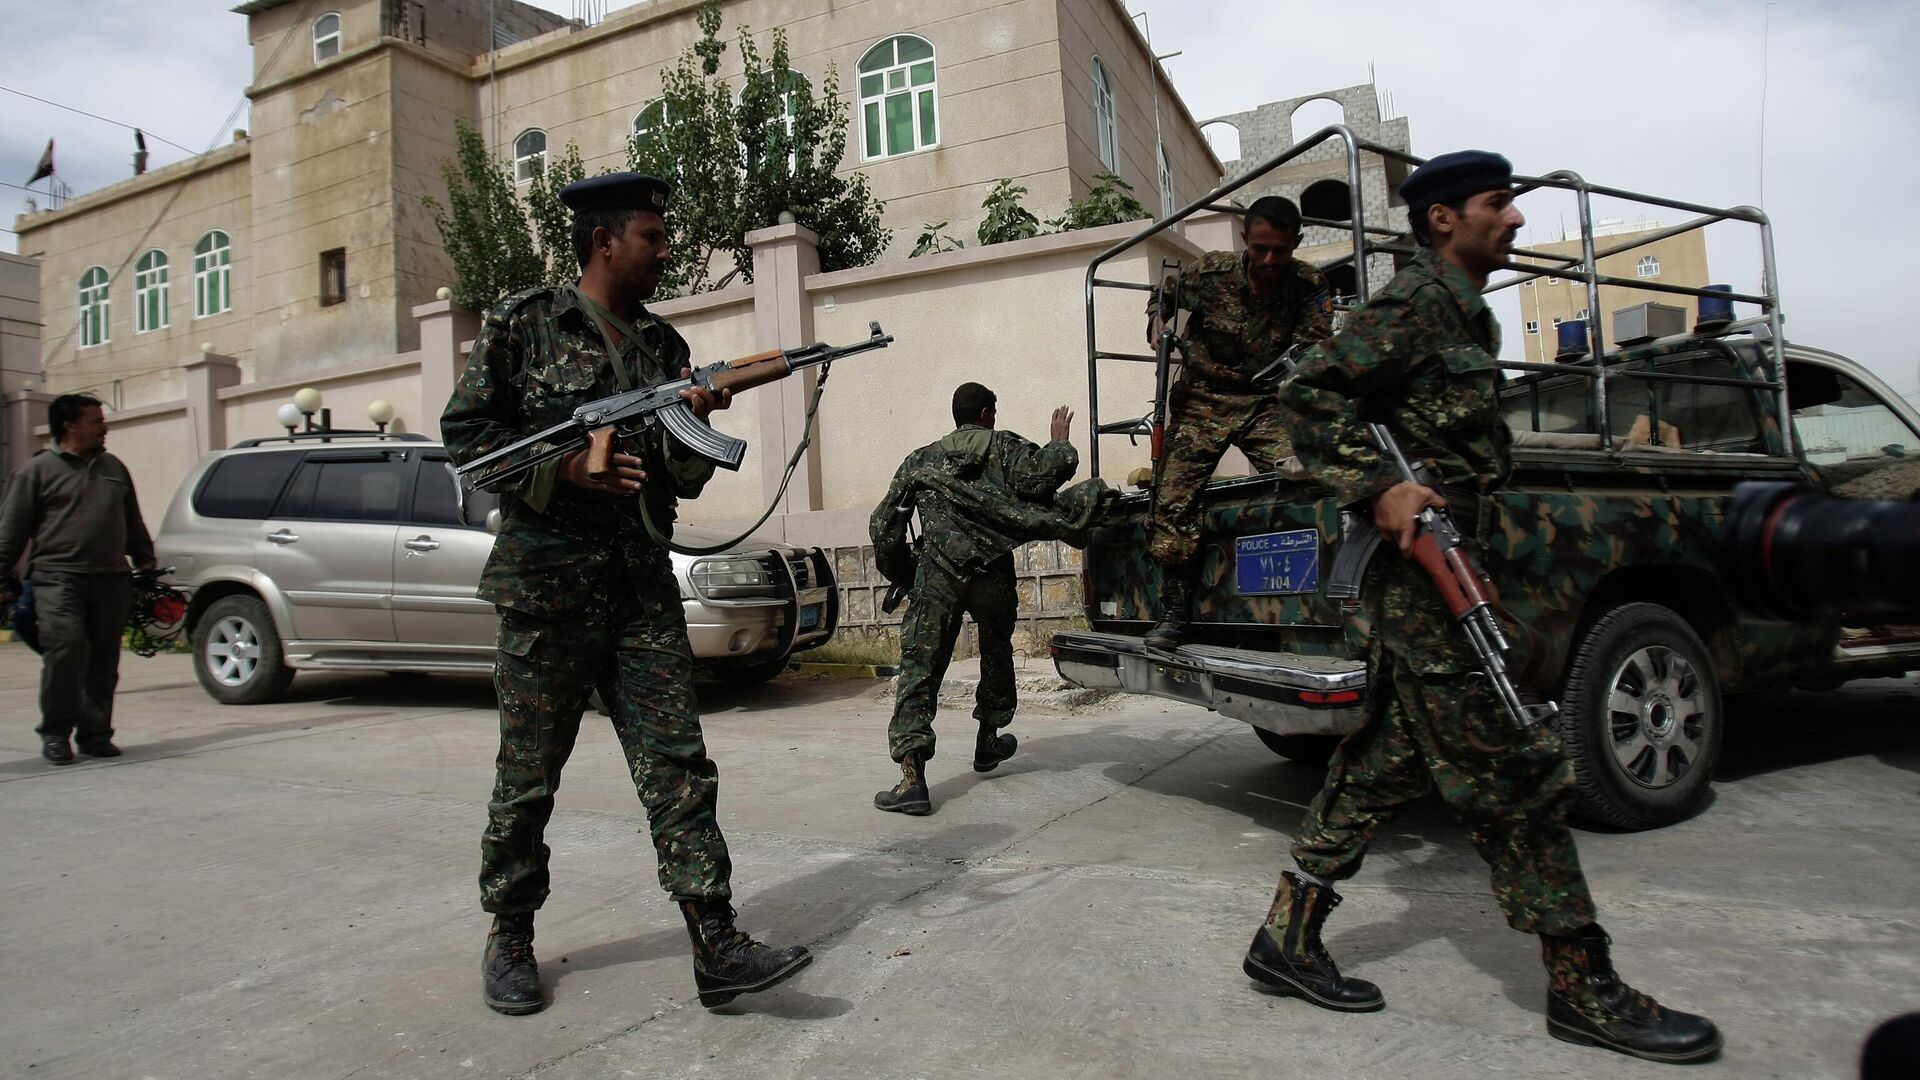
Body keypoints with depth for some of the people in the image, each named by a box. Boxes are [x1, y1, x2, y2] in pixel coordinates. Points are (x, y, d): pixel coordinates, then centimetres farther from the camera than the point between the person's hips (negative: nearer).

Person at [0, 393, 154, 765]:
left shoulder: (114, 467, 19)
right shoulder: (37, 469, 4)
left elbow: (134, 524, 25)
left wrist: (146, 566, 20)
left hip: (110, 578, 4)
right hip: (58, 578, -4)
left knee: (104, 660, 4)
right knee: (65, 650, -16)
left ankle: (95, 733, 12)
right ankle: (55, 733, -2)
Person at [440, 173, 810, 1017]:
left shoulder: (665, 343, 14)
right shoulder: (524, 323, 1)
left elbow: (685, 480, 13)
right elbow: (464, 431, -3)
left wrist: (693, 423, -7)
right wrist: (566, 466, -15)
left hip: (642, 581, 4)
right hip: (545, 579, -4)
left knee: (677, 762, -2)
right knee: (529, 773, 7)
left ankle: (717, 947, -1)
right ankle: (509, 938, 25)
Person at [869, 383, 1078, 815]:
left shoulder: (921, 460, 19)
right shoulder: (1003, 447, 13)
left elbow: (882, 524, 15)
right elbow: (1049, 469, -6)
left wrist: (902, 574, 26)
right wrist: (1060, 441, 14)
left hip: (938, 573, 0)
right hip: (993, 573, 0)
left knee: (919, 669, -4)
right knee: (996, 654, 25)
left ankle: (912, 778, -17)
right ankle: (988, 743, 41)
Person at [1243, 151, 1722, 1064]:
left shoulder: (1468, 316, 21)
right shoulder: (1413, 305, -8)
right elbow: (1307, 396, -16)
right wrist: (1379, 489, -25)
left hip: (1438, 568, 10)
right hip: (1419, 572, -10)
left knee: (1386, 763, 10)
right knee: (1515, 773, -5)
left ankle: (1287, 937, 17)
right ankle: (1582, 988, 8)